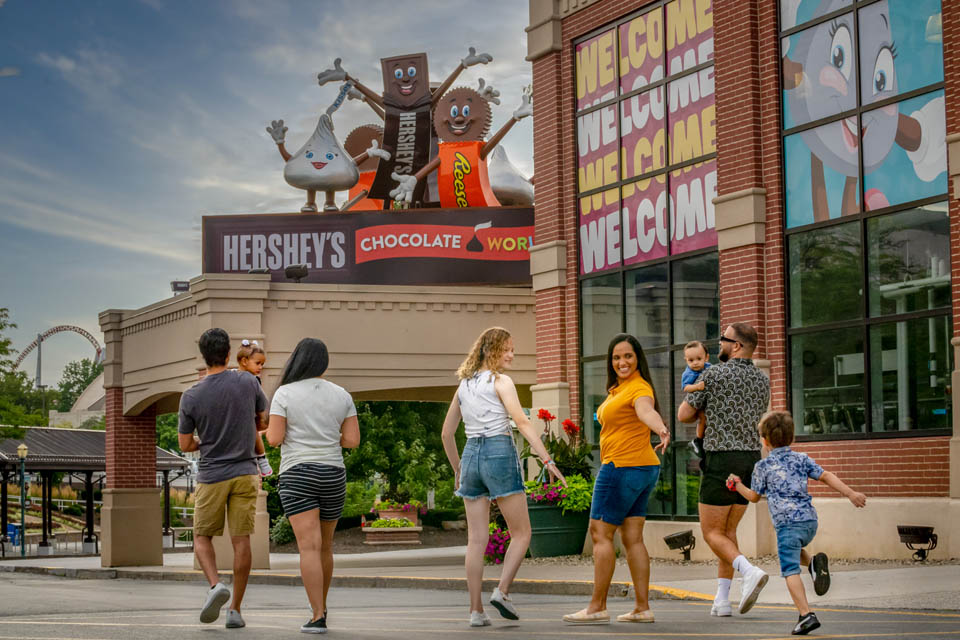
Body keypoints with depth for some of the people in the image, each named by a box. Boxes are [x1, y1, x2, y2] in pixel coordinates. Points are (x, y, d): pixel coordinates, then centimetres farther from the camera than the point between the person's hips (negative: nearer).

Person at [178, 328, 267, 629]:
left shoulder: (191, 397, -7)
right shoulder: (248, 382, -4)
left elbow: (185, 445, 1)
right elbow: (264, 416, 14)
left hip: (211, 477, -1)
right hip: (245, 473, 1)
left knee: (202, 536, 13)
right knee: (241, 539, 3)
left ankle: (216, 585, -12)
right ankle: (235, 609, 1)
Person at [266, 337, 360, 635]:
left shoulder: (284, 394, -5)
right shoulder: (341, 395, 5)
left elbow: (274, 439, -9)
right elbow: (353, 440, 2)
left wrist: (271, 431, 13)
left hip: (297, 476, -4)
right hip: (332, 476, 4)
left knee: (309, 547, -9)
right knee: (325, 545, 19)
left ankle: (318, 618, -17)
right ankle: (320, 605, 32)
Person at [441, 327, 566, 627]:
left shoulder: (464, 385, 16)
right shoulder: (501, 381, -3)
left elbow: (446, 433, 19)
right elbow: (521, 421, -15)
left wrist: (458, 470, 29)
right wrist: (547, 459, -19)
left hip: (471, 455, 6)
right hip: (499, 453, -6)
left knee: (476, 538, 5)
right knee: (521, 532, 5)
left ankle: (476, 610, 3)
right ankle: (502, 591, -10)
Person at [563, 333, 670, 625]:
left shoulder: (639, 388, -17)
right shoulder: (618, 389, 15)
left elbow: (647, 411, -38)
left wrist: (662, 431, -56)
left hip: (623, 468, -10)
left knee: (601, 534, -5)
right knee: (633, 538, 8)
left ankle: (597, 607, -3)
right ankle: (642, 608, 8)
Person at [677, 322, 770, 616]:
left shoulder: (714, 374, -9)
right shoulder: (762, 380, 9)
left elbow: (683, 415, -2)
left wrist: (700, 414, 21)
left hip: (721, 462, -6)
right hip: (751, 461, 6)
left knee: (712, 533, 2)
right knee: (728, 530, 16)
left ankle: (750, 572, -24)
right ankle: (721, 600, 7)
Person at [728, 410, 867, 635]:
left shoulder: (763, 466, 3)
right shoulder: (802, 459, 13)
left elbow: (754, 496, 13)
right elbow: (826, 477, 4)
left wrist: (737, 485, 30)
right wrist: (850, 493, 3)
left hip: (787, 522, -6)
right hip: (810, 520, 6)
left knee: (790, 570, -6)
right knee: (795, 548, 34)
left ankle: (807, 615, -17)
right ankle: (814, 563, 4)